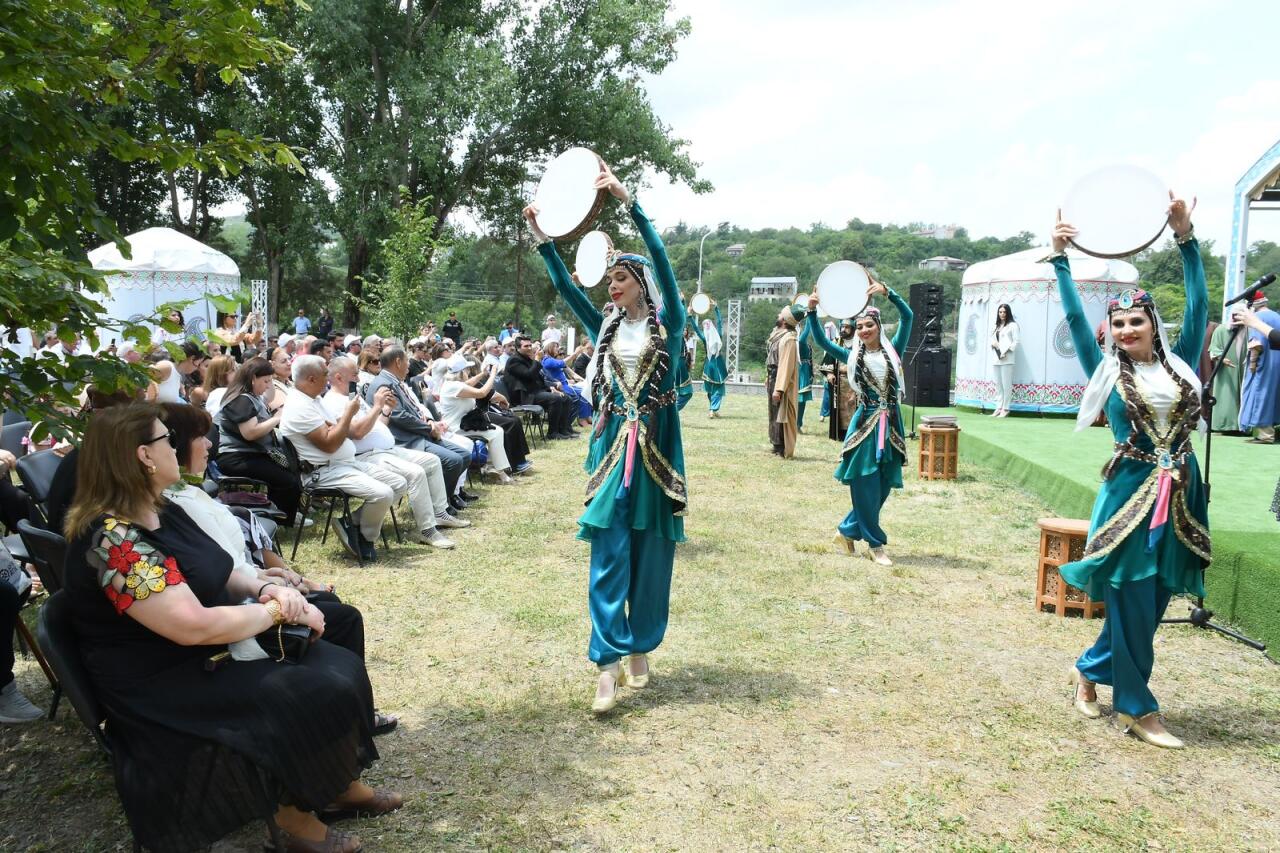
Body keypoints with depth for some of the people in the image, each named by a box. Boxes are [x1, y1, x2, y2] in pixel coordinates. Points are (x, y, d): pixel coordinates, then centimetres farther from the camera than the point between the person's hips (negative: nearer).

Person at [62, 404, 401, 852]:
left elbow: (214, 575, 15)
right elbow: (194, 626, -32)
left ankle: (341, 783, 16)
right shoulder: (112, 539, -26)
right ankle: (295, 812, 3)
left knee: (340, 667, -1)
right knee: (319, 697, -20)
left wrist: (265, 589, -6)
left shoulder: (160, 512, 4)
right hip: (167, 687, -9)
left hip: (214, 652, 10)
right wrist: (278, 610, -18)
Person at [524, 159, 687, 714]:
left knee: (651, 553, 6)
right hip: (612, 439, 3)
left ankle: (640, 648, 21)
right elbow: (564, 285, 7)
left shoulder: (668, 323, -1)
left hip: (656, 441, -3)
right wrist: (540, 234, -2)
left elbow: (661, 259, -13)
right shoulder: (605, 327, 11)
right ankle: (608, 663, -5)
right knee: (607, 553, -5)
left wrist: (627, 200, -19)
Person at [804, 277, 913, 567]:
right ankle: (875, 544, 9)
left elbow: (907, 316, -5)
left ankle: (848, 531, 22)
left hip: (890, 425, 2)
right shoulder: (853, 357, 7)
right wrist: (812, 312, -10)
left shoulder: (892, 350, 6)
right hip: (865, 424, -1)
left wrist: (886, 292, -16)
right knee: (866, 486, -3)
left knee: (883, 486, 5)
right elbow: (822, 342, 2)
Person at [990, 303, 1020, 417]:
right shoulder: (996, 326, 22)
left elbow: (1015, 341, -5)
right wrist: (993, 343, 2)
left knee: (1006, 384, -8)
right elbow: (992, 339, 25)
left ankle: (1005, 409, -6)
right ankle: (998, 408, 11)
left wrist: (1006, 351, -15)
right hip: (995, 358, 7)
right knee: (998, 385, 7)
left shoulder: (1012, 325, 2)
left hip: (1007, 359, -7)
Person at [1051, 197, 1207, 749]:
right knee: (1133, 605, -1)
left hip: (1180, 495, 4)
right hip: (1130, 493, -3)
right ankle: (1138, 710, 12)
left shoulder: (1180, 364, 8)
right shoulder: (1107, 371, 3)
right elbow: (1074, 318, 0)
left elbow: (1199, 304, 4)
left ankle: (1090, 670, 30)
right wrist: (1060, 258, -1)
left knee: (1150, 603, 10)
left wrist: (1185, 237, 0)